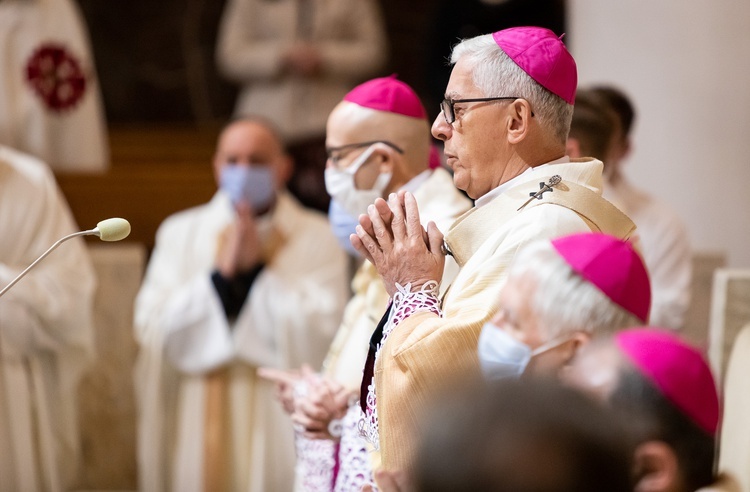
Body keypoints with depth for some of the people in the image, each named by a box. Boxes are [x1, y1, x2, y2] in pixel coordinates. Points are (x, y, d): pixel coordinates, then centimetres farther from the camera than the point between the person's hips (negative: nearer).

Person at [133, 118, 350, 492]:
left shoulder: (317, 238, 1)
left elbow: (320, 338, -11)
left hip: (281, 429, -1)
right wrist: (222, 273, -15)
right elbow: (152, 330, -6)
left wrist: (258, 268, -13)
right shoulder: (180, 233, 6)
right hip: (197, 433, 1)